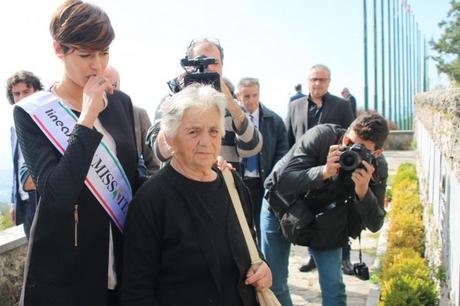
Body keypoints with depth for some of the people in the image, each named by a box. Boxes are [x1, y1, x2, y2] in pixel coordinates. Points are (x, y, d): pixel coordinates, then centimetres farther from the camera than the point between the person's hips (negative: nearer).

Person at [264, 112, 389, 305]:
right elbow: (282, 181, -33)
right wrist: (324, 171, -46)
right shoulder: (320, 135, -29)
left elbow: (375, 224, -19)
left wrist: (363, 191, -37)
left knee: (333, 286, -6)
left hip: (325, 218, 2)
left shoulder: (377, 168, -20)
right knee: (273, 281, 3)